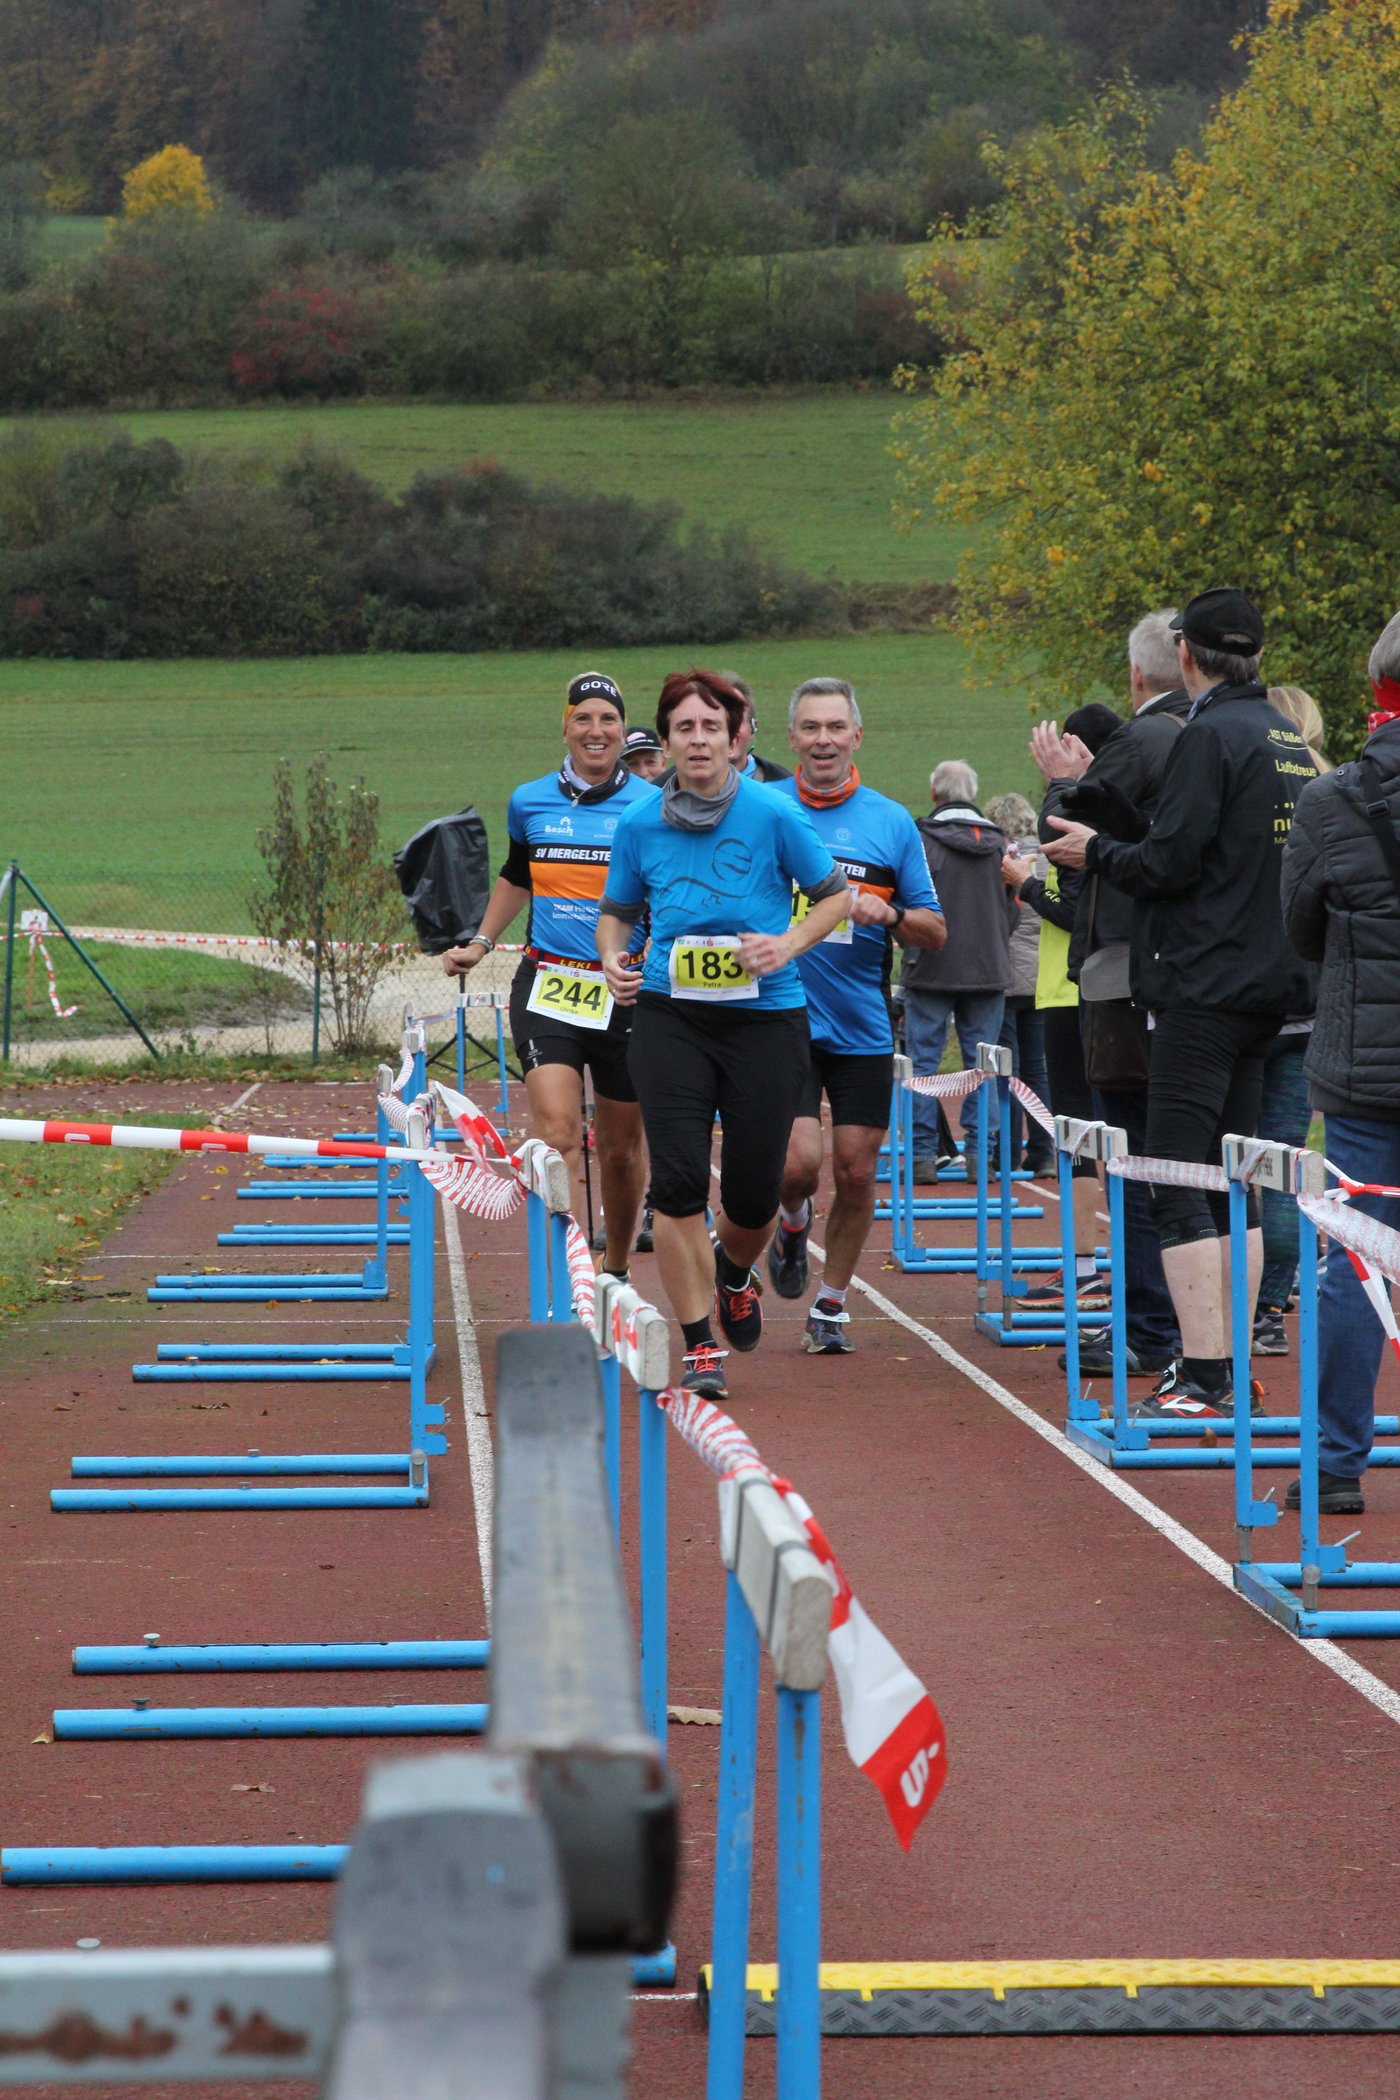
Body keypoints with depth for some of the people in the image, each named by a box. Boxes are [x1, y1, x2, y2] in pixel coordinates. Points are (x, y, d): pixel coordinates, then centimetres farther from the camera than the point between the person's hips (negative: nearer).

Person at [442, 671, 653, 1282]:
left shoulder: (652, 807, -1)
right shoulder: (530, 802, 7)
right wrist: (480, 944, 22)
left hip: (625, 995, 0)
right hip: (547, 988, 1)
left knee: (620, 1150, 10)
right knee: (557, 1135, -19)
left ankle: (614, 1273, 31)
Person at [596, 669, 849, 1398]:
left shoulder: (773, 814, -5)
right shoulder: (640, 824, 2)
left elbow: (834, 896, 5)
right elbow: (617, 910, 16)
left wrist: (788, 943, -11)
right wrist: (613, 958, -4)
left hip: (766, 1017, -1)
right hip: (670, 1017, 1)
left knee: (753, 1193, 2)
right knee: (678, 1180, -11)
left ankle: (733, 1275, 39)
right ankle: (699, 1345, -1)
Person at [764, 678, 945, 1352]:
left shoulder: (891, 822, 4)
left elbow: (935, 931, 7)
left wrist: (888, 915, -12)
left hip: (862, 1027, 2)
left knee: (855, 1171, 3)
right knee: (798, 1164, -14)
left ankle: (831, 1303, 20)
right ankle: (792, 1221, 22)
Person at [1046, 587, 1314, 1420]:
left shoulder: (1210, 735, -13)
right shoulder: (1292, 742, 14)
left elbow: (1170, 861, -17)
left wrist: (1096, 850, 2)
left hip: (1205, 986, -9)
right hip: (1270, 985, 9)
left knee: (1176, 1180, -8)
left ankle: (1203, 1375, -14)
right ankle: (1228, 1365, 14)